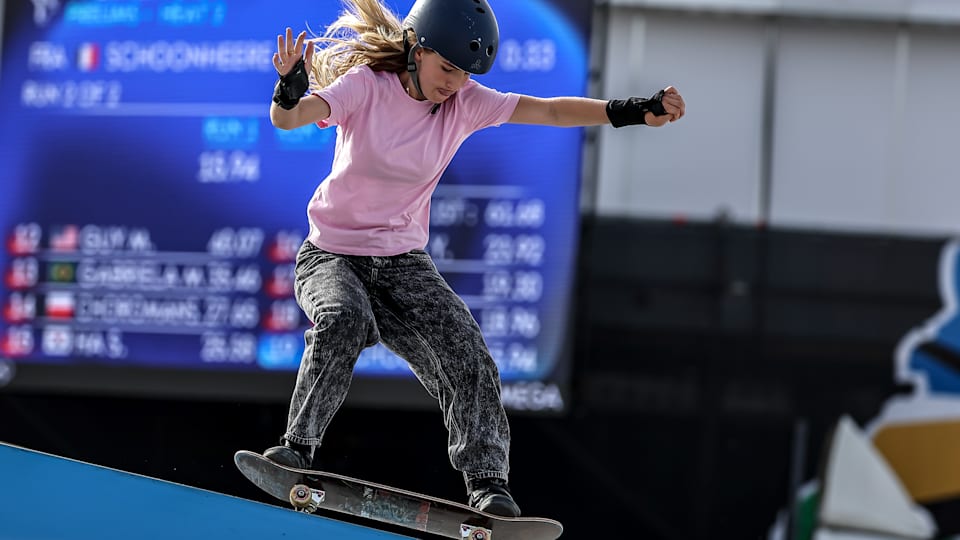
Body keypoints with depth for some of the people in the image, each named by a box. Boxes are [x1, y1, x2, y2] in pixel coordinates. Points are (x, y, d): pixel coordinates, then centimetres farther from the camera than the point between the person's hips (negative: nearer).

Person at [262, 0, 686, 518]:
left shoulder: (467, 103, -3)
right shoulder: (366, 86, -15)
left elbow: (550, 112, -5)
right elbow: (288, 118, -28)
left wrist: (631, 111, -16)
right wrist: (290, 91, -52)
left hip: (403, 261, 3)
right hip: (331, 256, -3)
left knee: (463, 348, -17)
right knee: (344, 320, -34)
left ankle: (486, 479, -11)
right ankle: (297, 446, -23)